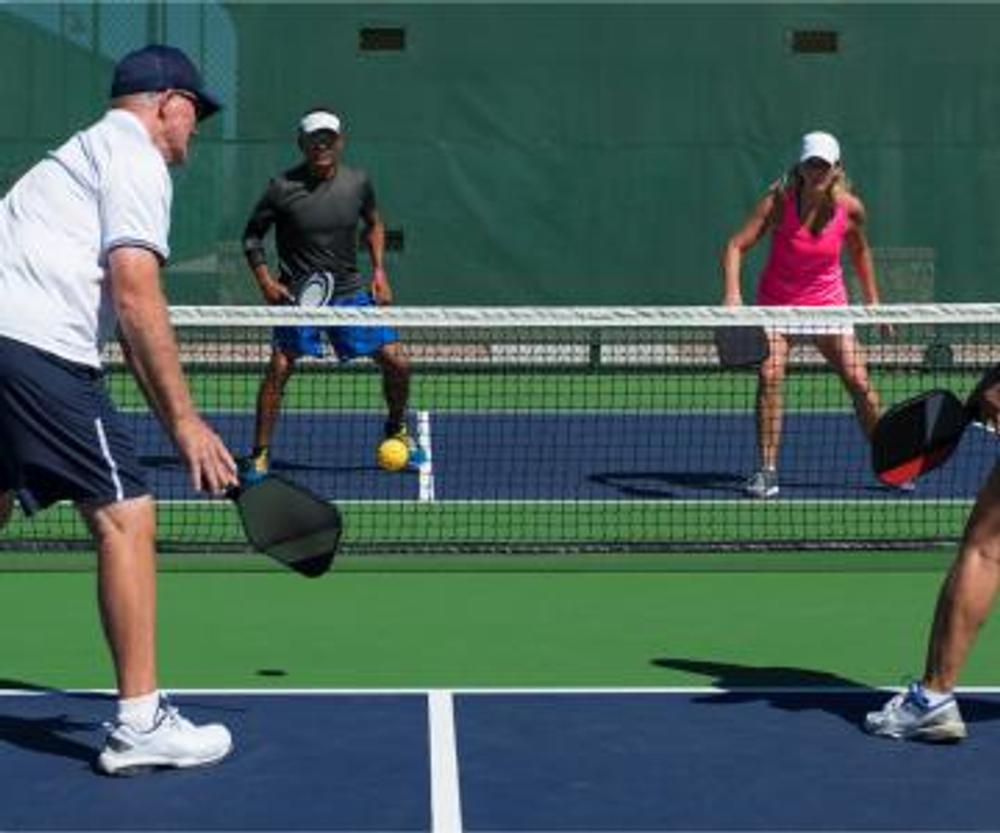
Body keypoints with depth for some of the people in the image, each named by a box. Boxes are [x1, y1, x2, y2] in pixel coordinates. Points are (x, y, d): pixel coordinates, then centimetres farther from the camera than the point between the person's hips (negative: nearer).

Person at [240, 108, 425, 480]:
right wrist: (265, 280, -10)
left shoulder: (358, 182, 0)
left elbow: (373, 223, 19)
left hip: (350, 291, 3)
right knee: (279, 366, -18)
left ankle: (396, 429, 27)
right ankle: (259, 453, -5)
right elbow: (252, 235, 2)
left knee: (397, 362, -1)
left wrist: (379, 270, 8)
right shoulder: (282, 188, -10)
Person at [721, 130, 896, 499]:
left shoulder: (851, 208, -11)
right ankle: (767, 472, -16)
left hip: (827, 303, 2)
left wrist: (873, 302, 10)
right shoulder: (778, 202, -19)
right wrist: (732, 293, -38)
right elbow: (736, 246, -23)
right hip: (777, 303, -2)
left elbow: (860, 252, 9)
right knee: (769, 376, -22)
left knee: (859, 382, -4)